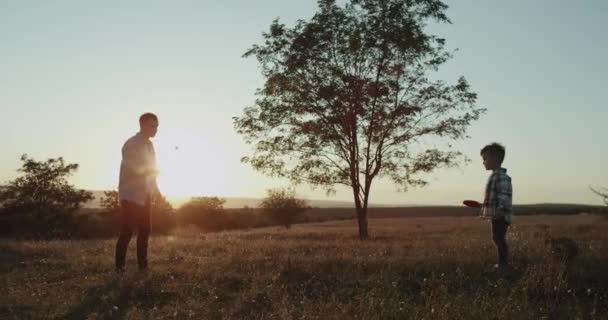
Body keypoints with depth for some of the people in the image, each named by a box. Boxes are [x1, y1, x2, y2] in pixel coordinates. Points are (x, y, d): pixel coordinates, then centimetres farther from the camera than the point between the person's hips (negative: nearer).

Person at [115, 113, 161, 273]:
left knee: (144, 230, 9)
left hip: (144, 196, 8)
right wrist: (150, 177, -19)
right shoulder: (131, 144, -11)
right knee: (127, 231, -6)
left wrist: (155, 189, 11)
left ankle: (143, 265, 17)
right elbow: (130, 170, -20)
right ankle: (120, 267, 1)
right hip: (131, 195, -8)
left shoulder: (149, 144, 13)